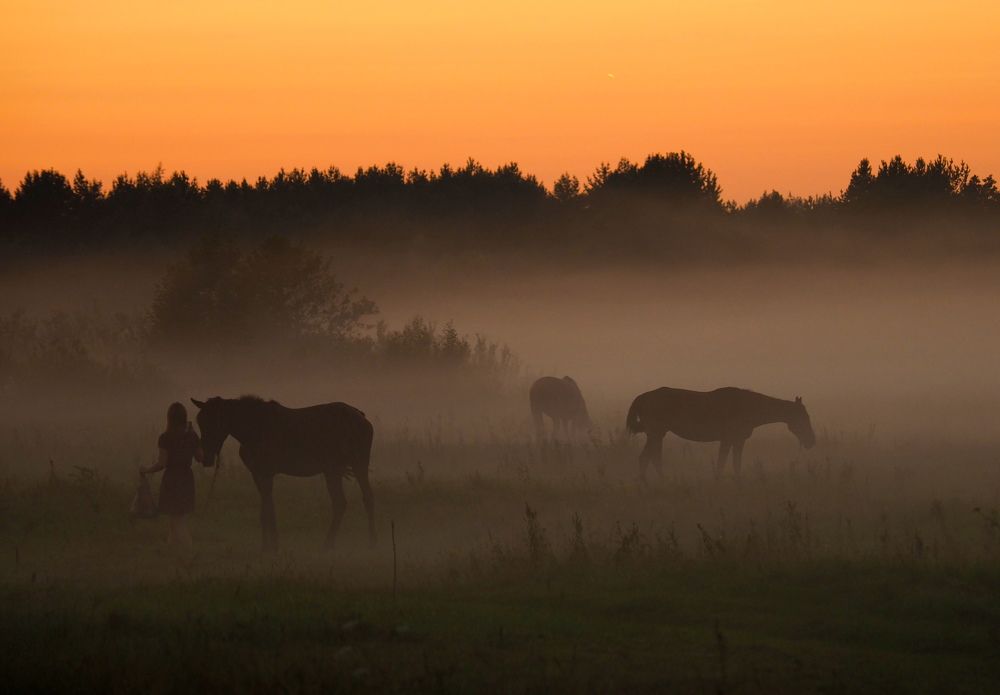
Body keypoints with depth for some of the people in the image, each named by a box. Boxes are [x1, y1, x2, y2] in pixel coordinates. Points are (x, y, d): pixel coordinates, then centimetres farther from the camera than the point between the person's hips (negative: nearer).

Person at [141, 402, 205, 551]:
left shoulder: (165, 438, -16)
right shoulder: (192, 437, -1)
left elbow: (161, 464, -17)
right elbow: (201, 458, 10)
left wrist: (146, 470, 2)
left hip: (171, 481, -6)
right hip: (187, 479, 6)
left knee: (179, 523, 0)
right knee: (177, 521, 19)